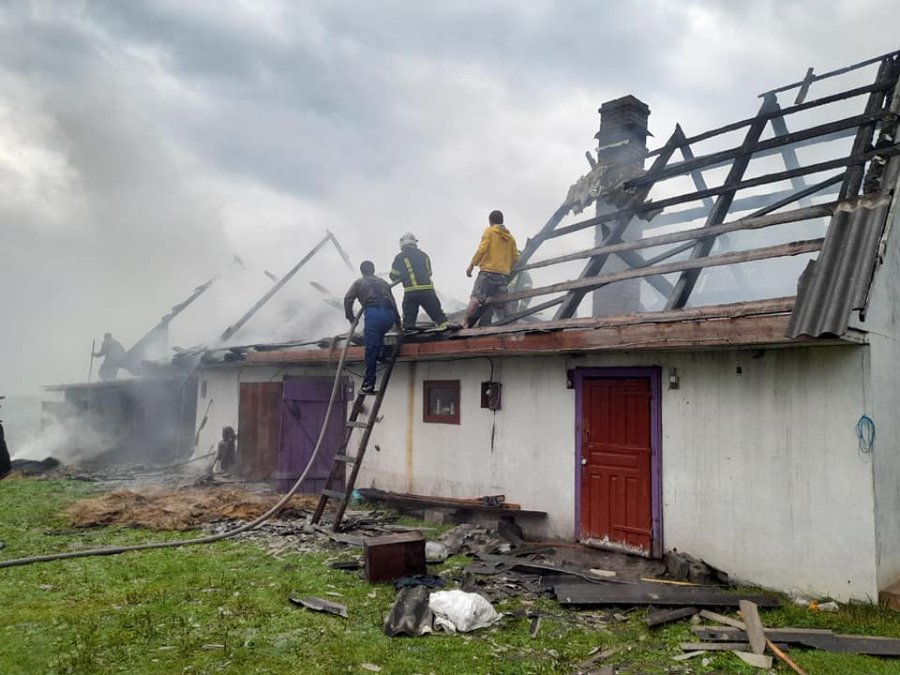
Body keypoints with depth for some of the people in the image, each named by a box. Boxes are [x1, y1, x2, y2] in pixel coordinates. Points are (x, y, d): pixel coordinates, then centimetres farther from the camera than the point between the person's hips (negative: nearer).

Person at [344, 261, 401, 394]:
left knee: (371, 349, -5)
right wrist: (398, 322, 31)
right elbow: (393, 303, 27)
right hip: (389, 315, 4)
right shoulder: (383, 283, 31)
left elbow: (348, 299, 8)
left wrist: (350, 317, 17)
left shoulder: (359, 283, 20)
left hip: (373, 314, -4)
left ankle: (369, 384, -7)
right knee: (379, 338, 34)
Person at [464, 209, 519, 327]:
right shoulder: (510, 237, 19)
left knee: (475, 299, -14)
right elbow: (515, 257, 15)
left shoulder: (489, 231, 4)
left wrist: (472, 265, -3)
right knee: (501, 304, 9)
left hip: (488, 271, -5)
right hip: (504, 274, 5)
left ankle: (465, 324, -22)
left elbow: (482, 249, -7)